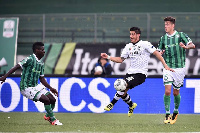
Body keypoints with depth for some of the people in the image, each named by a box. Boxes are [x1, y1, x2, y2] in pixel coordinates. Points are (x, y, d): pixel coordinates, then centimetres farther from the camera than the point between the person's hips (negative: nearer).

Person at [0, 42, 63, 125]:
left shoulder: (41, 64, 10)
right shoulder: (30, 59, -15)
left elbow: (41, 78, 18)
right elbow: (17, 67, -19)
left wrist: (50, 88, 11)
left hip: (36, 86, 8)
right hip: (26, 87, -8)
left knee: (52, 100, 1)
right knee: (46, 100, -20)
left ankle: (48, 116, 28)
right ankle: (53, 120, -6)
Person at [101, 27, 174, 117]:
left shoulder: (145, 44, -4)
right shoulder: (128, 46, 14)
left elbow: (156, 53, -5)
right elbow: (121, 59, 19)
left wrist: (165, 65, -11)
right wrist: (108, 57, 8)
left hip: (140, 73, -7)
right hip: (130, 72, 7)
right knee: (123, 92, -2)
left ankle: (112, 104, -14)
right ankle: (131, 105, 29)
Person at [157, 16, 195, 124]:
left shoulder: (181, 35, -2)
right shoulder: (163, 38, 8)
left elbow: (192, 45, -9)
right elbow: (159, 51, 18)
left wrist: (186, 47, -32)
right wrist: (160, 53, -6)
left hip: (179, 68, -2)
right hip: (167, 67, 2)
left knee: (176, 93, 6)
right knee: (167, 91, -11)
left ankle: (176, 111, 30)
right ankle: (167, 114, -4)